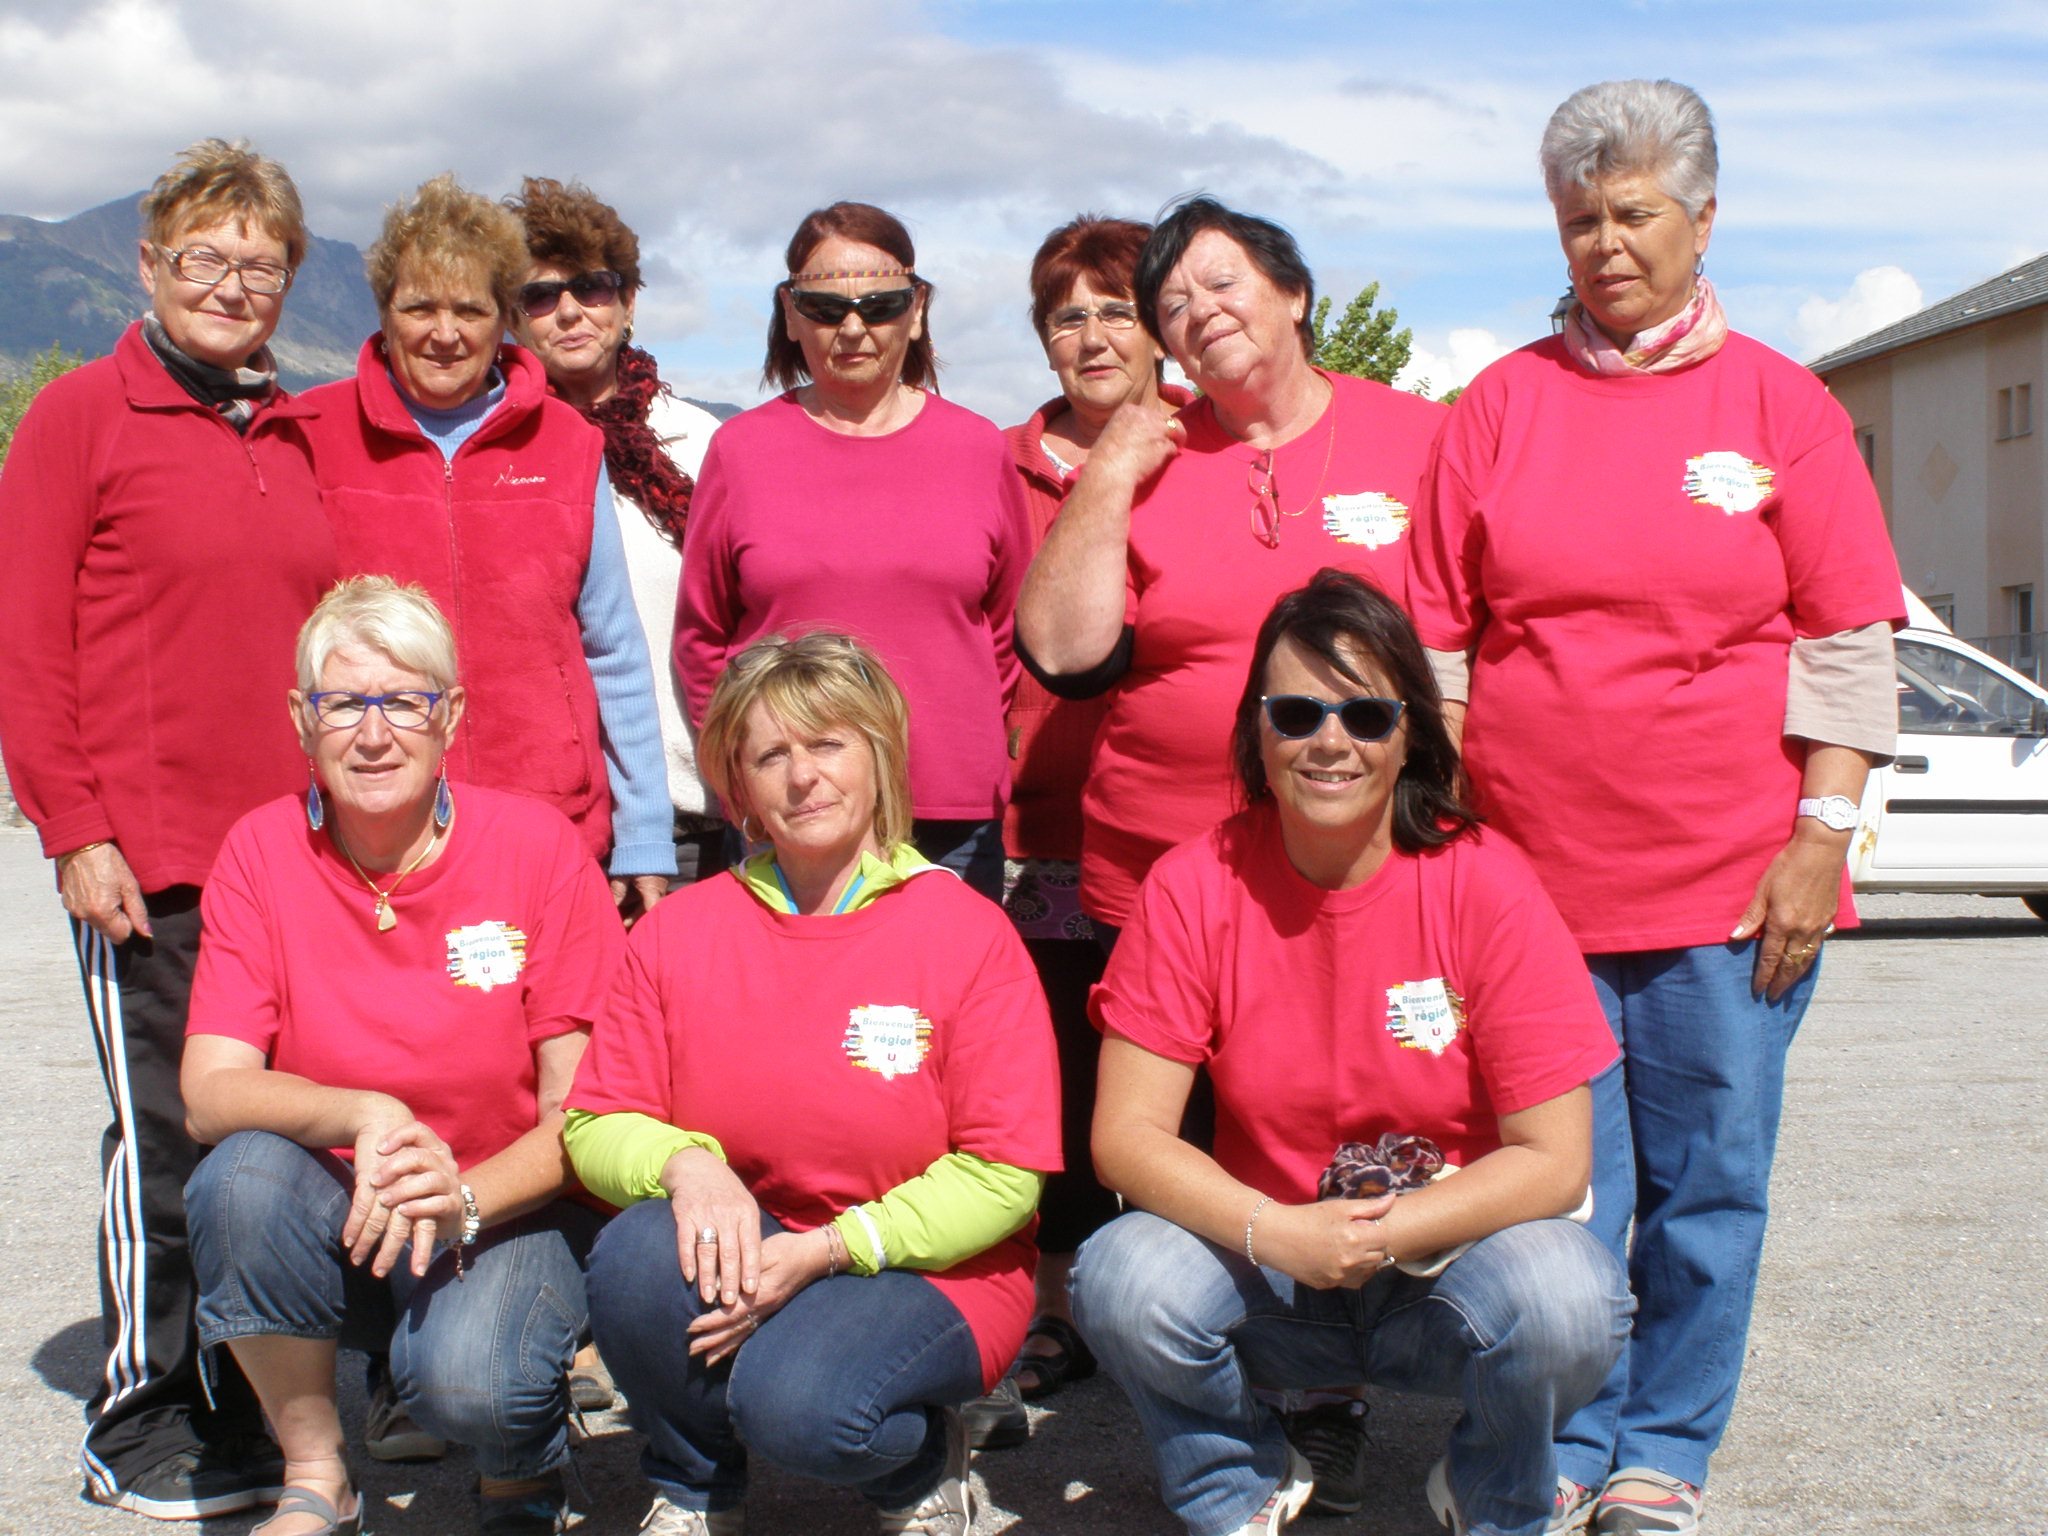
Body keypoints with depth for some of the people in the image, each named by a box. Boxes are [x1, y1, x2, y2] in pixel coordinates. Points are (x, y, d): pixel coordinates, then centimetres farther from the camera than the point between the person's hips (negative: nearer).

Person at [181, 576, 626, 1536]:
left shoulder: (538, 846, -10)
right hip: (335, 1220, 3)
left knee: (467, 1382, -31)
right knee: (240, 1176, -29)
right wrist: (362, 1116, -30)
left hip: (513, 1208, -2)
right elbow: (209, 1093, -12)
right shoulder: (262, 853, -4)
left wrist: (463, 1199, -27)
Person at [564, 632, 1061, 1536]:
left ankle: (924, 1462, 7)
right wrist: (684, 1164, -22)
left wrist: (828, 1248, -21)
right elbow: (595, 1124, 2)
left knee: (795, 1405, -32)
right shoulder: (679, 930, 2)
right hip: (738, 1256, 4)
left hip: (928, 1271, -3)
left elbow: (1004, 1177, -11)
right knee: (637, 1248, -29)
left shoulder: (969, 935, -8)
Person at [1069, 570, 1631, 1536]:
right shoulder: (1194, 888, -9)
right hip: (1266, 1271, 1)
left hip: (1452, 1257, -1)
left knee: (1567, 1298, -32)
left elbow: (1554, 1160, -14)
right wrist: (1277, 1233, -27)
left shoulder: (1482, 884, -13)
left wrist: (1381, 1234, -25)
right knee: (1123, 1279, -28)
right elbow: (1126, 1134, -12)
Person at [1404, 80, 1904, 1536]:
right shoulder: (1505, 402, 8)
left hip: (1730, 881, 0)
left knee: (1708, 1182, 7)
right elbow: (1435, 631, 9)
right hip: (1530, 871, 1)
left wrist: (1822, 836, -5)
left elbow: (1847, 643, 3)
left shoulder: (1781, 404, 5)